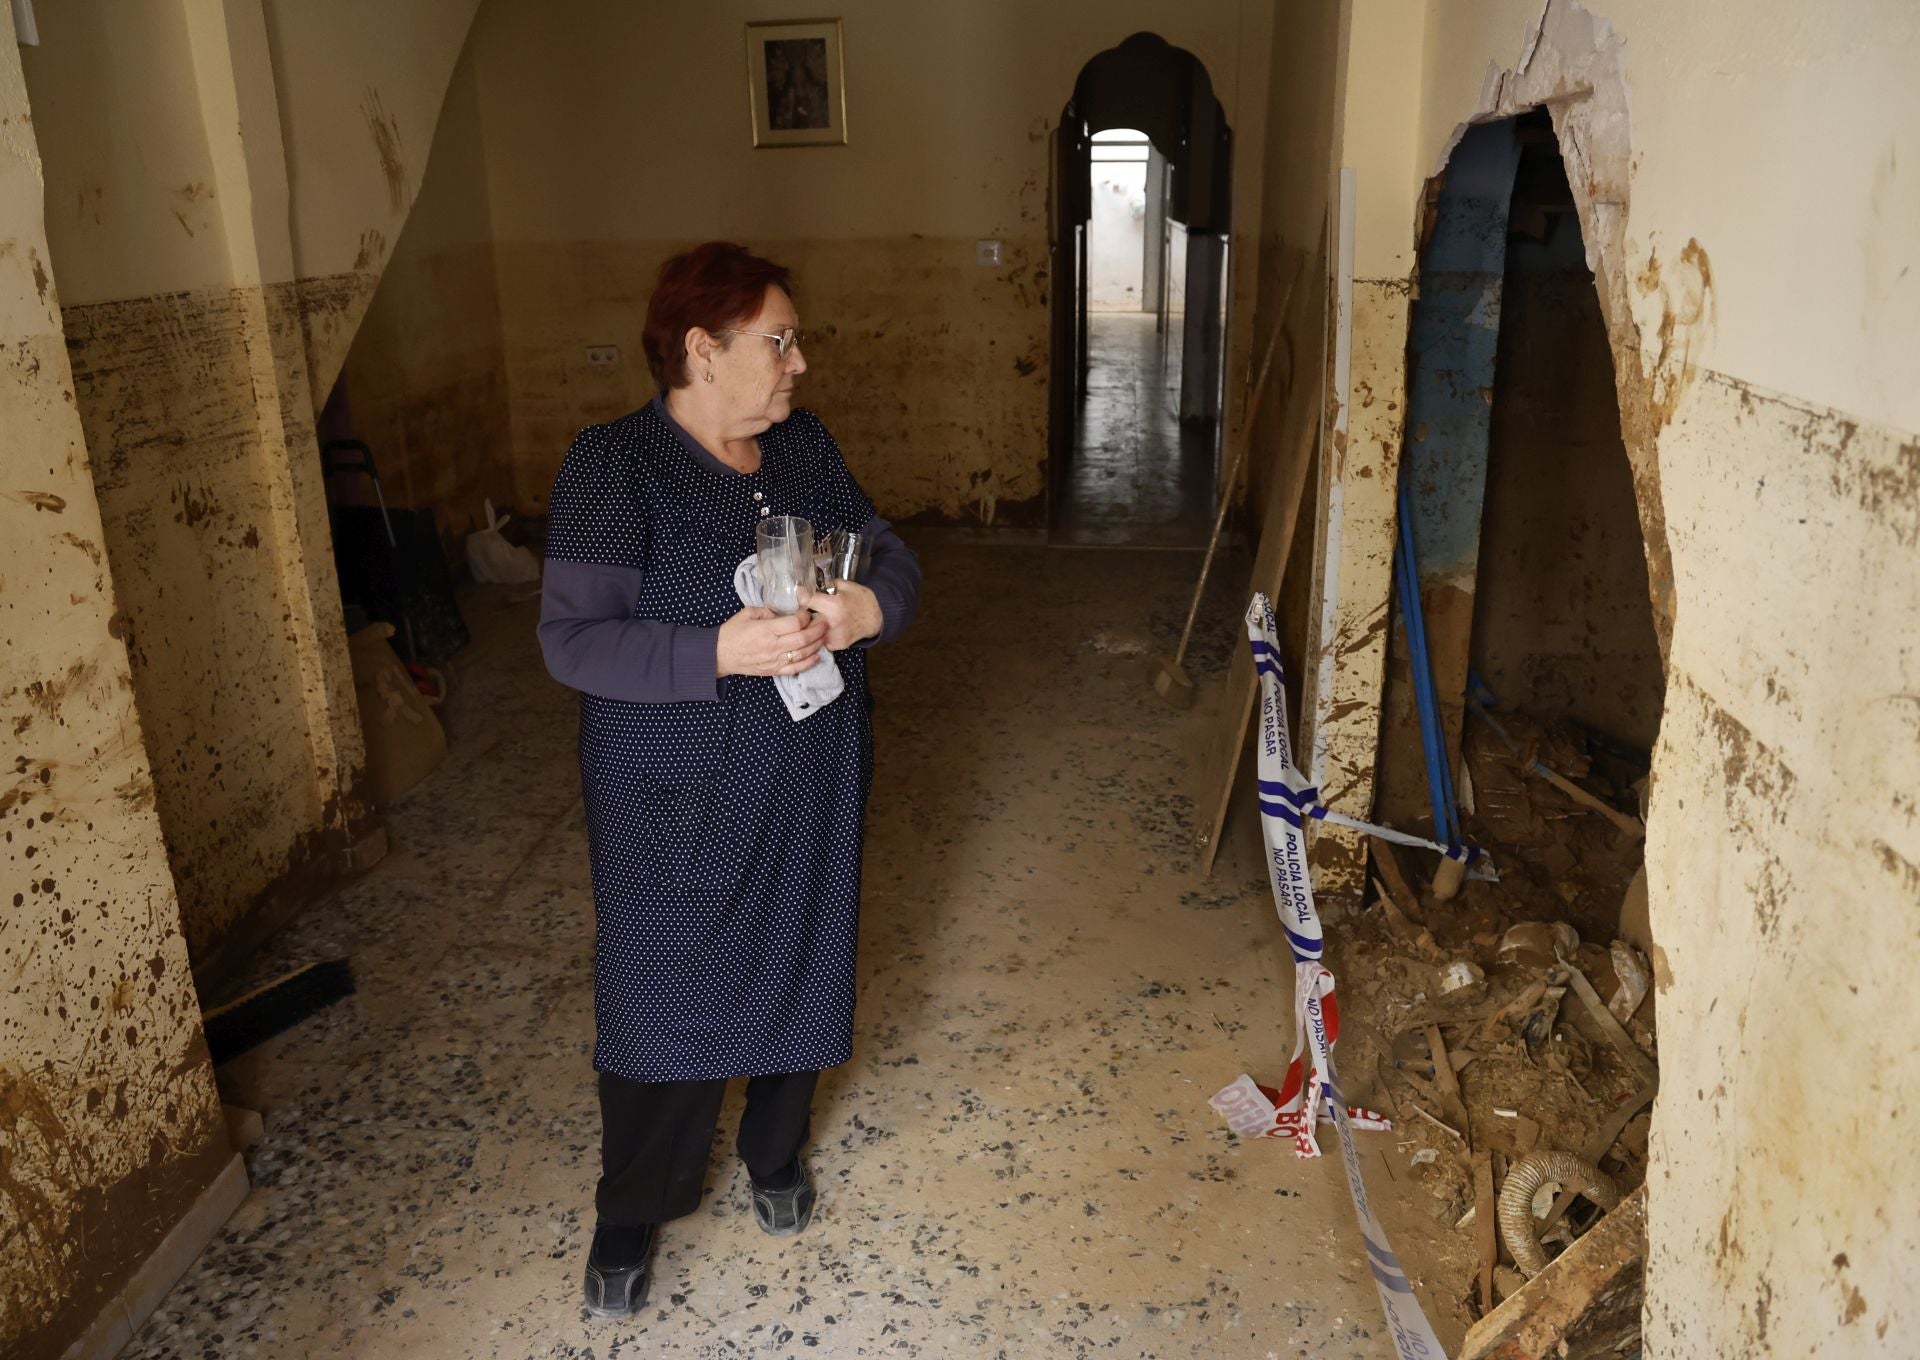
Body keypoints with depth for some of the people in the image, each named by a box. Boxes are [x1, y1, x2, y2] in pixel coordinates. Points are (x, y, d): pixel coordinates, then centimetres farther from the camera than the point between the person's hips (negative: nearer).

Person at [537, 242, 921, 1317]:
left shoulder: (806, 444, 3)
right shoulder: (613, 466, -15)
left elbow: (891, 555, 5)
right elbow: (574, 638, -20)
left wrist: (870, 606, -19)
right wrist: (720, 651, -34)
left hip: (811, 786, 5)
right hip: (678, 804, -5)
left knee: (799, 970, 18)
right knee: (666, 998, 7)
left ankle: (777, 1155, 44)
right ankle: (633, 1210, 32)